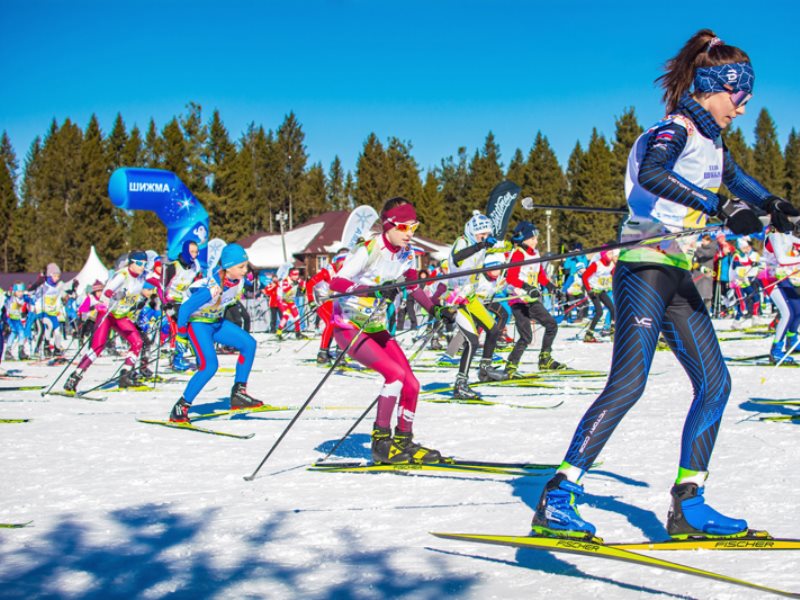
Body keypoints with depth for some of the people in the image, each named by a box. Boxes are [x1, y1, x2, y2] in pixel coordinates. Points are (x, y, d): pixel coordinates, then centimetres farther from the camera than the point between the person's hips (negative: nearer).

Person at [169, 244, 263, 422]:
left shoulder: (239, 280, -10)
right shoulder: (212, 288, -33)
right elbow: (185, 308, -26)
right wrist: (182, 334, -13)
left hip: (216, 321, 8)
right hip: (197, 322, -8)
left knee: (249, 344, -5)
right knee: (210, 365, -23)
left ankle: (238, 394, 3)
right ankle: (180, 408, -12)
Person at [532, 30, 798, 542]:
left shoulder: (710, 141, 19)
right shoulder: (675, 129, -10)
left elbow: (735, 178, 41)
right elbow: (651, 175, -33)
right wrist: (722, 208, -36)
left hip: (679, 278, 10)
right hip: (645, 267, -10)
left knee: (715, 384, 3)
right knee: (628, 384, -20)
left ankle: (688, 504, 9)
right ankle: (557, 500, -19)